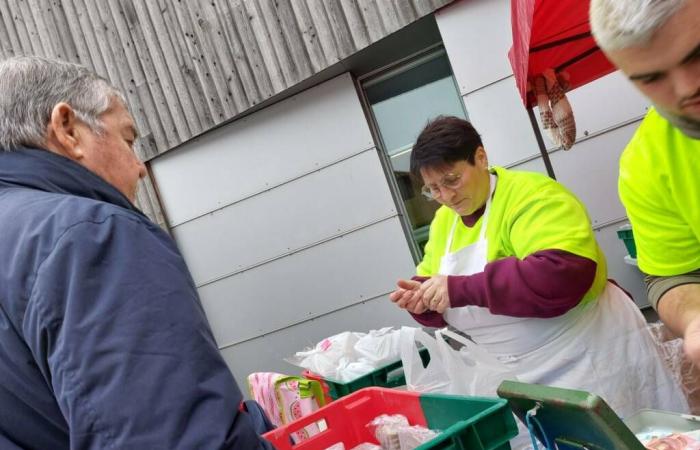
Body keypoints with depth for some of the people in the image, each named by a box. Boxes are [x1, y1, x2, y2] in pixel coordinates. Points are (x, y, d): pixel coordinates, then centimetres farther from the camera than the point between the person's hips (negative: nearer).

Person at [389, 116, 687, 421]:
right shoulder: (443, 220, 6)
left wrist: (462, 289, -30)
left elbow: (562, 275, -33)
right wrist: (423, 296, -9)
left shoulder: (531, 196, -17)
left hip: (589, 363, -6)